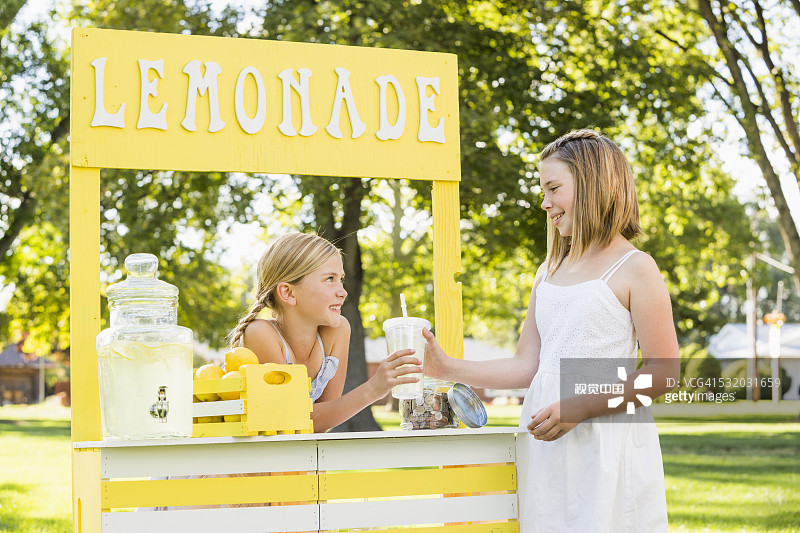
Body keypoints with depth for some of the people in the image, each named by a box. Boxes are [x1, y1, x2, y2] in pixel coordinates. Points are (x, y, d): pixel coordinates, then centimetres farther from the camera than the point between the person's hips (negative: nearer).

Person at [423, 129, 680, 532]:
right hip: (546, 448, 6)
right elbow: (526, 367, 15)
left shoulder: (635, 269, -3)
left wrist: (580, 407, -15)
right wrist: (447, 368, 5)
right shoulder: (549, 272, 17)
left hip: (607, 444, -6)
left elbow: (662, 374, -8)